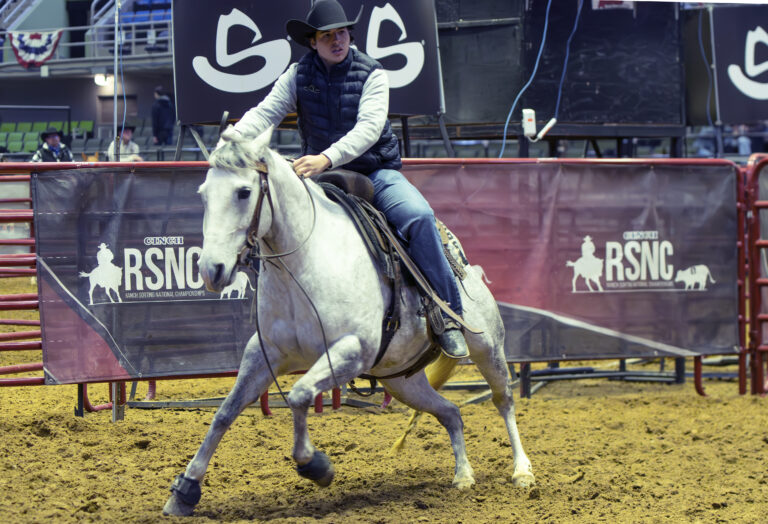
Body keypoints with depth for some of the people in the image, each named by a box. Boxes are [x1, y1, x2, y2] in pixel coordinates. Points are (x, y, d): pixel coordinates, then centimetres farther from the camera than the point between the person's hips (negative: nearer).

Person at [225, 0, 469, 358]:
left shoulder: (371, 74, -6)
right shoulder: (299, 75, 3)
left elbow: (369, 127, -20)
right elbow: (266, 112, -7)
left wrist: (327, 158, -37)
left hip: (377, 172, -3)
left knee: (419, 217, -30)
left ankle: (448, 317, -23)